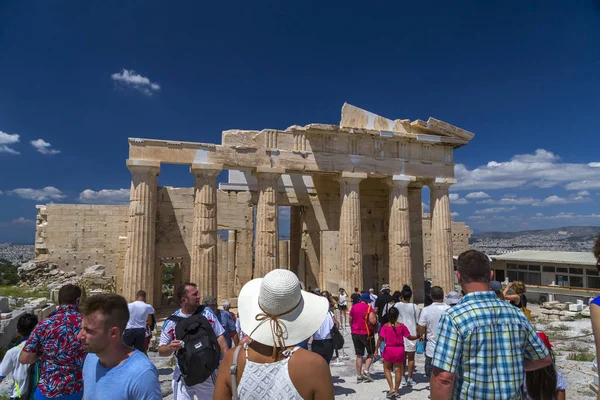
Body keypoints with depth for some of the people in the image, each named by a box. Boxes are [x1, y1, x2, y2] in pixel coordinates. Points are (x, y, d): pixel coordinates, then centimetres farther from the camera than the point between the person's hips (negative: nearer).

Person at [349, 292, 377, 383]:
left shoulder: (353, 307, 4)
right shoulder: (369, 308, -12)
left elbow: (350, 321, 12)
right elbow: (373, 321, -24)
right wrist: (375, 316, -3)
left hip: (355, 334, 5)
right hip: (366, 334, -4)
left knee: (359, 355, 12)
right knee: (371, 353, 14)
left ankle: (359, 376, 13)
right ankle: (366, 371, -1)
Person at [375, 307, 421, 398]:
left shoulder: (385, 326, -9)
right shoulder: (401, 326, -5)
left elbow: (380, 339, -12)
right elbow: (409, 337, -1)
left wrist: (376, 349, -3)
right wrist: (417, 336, 17)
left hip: (389, 349, -2)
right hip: (400, 350, 2)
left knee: (387, 369, 16)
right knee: (398, 370, 12)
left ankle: (392, 388, 4)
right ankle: (396, 391, 20)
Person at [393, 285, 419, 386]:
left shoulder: (397, 305, -5)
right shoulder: (414, 306, -7)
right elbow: (417, 322, -1)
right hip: (412, 334, -1)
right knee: (411, 357, 10)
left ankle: (402, 377, 16)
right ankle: (409, 379, 12)